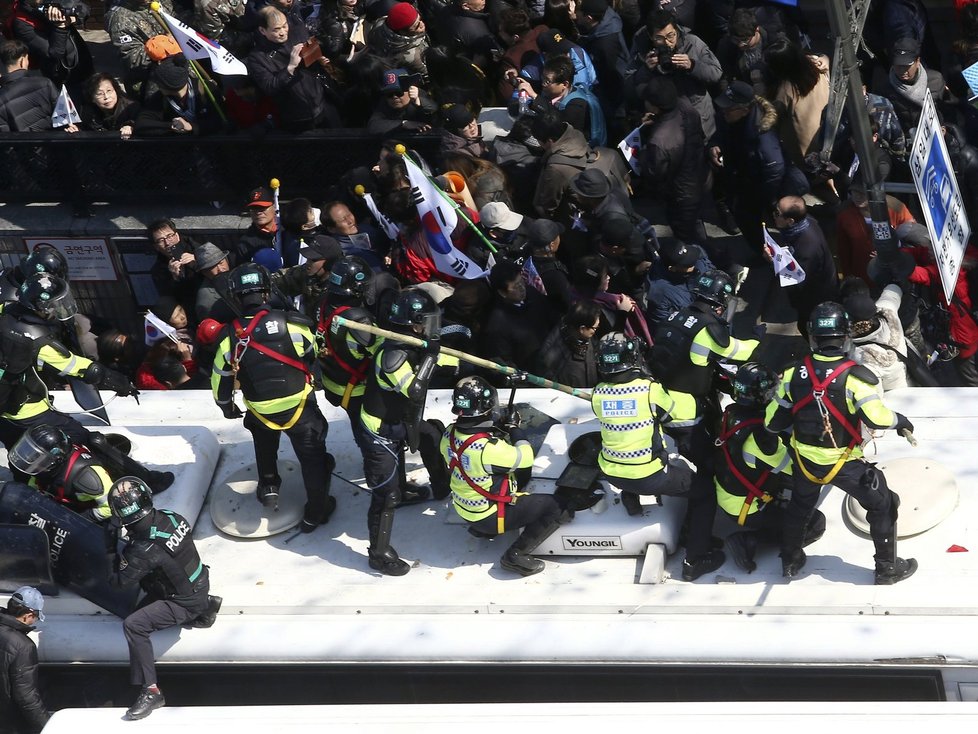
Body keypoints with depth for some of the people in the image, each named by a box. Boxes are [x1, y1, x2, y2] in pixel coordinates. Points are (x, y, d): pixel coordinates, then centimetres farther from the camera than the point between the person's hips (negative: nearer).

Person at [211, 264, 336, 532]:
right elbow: (315, 354, -2)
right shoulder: (291, 322, -18)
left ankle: (268, 487, 42)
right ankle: (316, 512, 21)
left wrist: (227, 407, 21)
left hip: (260, 410, 3)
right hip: (300, 406, -3)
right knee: (312, 456, 14)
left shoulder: (230, 336, -11)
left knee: (264, 442, 36)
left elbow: (220, 379, 1)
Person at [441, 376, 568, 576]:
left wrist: (500, 429, 1)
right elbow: (525, 458, -20)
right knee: (556, 507, -7)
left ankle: (482, 528, 25)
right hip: (489, 517, -8)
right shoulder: (488, 448, -34)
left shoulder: (450, 434, -11)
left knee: (519, 475, 29)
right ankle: (517, 555, -7)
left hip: (464, 506, 8)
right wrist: (514, 428, -7)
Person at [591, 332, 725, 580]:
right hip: (649, 476, -5)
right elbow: (684, 409, -6)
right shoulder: (650, 390, -21)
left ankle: (630, 499, 35)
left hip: (612, 474, 5)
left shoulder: (598, 394, -9)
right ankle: (696, 559, 10)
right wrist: (661, 390, 12)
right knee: (704, 492, 14)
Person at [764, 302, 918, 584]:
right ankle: (887, 568, 24)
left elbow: (773, 423, -5)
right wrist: (899, 420, -9)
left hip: (806, 460, 4)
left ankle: (790, 561, 43)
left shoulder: (793, 374, -12)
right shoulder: (854, 376, -24)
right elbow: (876, 417, -30)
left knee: (799, 505, 30)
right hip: (845, 463, -4)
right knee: (882, 505, 16)